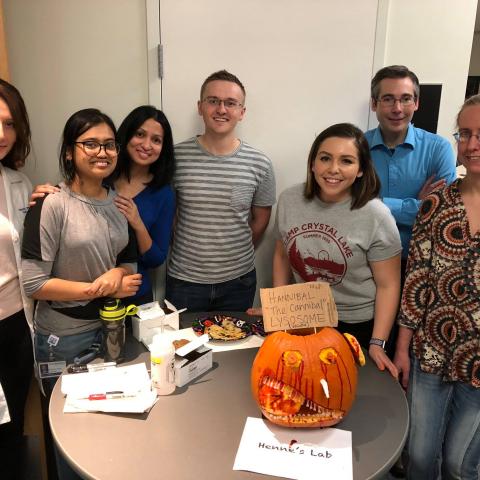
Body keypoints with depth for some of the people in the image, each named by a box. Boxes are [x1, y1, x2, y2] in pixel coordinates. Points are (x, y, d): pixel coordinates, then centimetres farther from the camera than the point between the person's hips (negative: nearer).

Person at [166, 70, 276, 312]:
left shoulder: (259, 164, -7)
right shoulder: (176, 157, -9)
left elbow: (260, 220, 5)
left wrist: (237, 255, 9)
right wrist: (190, 254, 3)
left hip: (239, 280, 1)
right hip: (183, 280, 0)